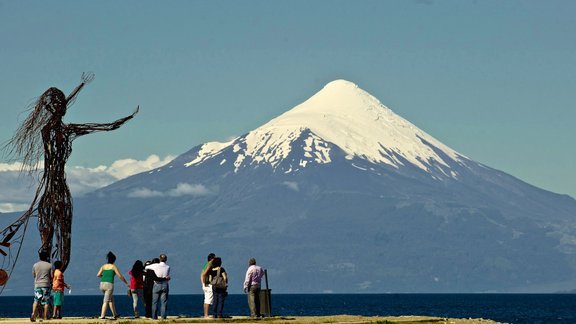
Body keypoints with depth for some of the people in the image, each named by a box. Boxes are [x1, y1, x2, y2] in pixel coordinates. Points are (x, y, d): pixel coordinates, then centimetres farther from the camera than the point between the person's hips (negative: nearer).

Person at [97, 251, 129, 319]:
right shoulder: (114, 266, 1)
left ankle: (115, 314, 23)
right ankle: (102, 316, -16)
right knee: (106, 301, -6)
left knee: (111, 299, 22)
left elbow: (98, 275, 5)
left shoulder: (103, 266, 14)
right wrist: (127, 283, 11)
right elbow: (120, 276, -1)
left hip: (102, 284, 5)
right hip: (109, 285, -5)